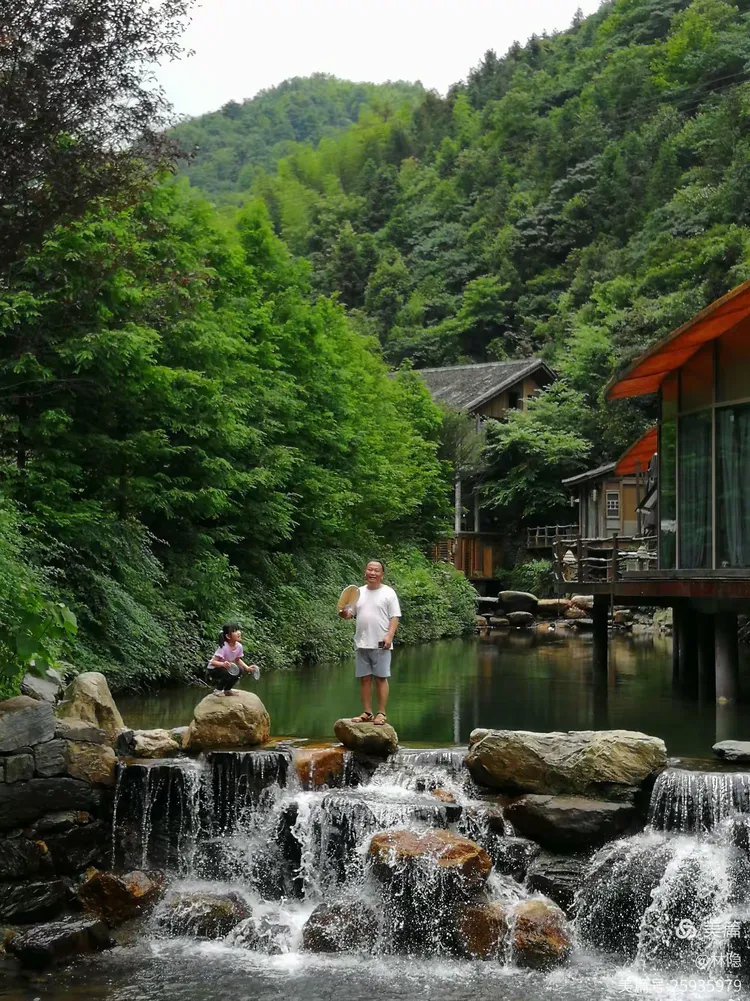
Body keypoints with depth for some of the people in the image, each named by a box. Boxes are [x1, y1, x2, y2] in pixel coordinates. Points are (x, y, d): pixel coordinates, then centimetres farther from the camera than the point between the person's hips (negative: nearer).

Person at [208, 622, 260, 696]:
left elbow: (237, 660, 7)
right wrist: (223, 664, -52)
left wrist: (247, 668, -7)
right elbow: (213, 662, -33)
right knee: (228, 673, -31)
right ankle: (218, 690, -6)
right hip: (213, 669, -7)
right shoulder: (223, 647, -31)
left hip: (225, 668, 7)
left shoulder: (239, 646, -11)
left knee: (239, 670, -14)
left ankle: (227, 690, 8)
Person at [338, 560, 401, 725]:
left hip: (380, 644, -5)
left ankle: (381, 713, 1)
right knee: (364, 678, 7)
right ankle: (367, 713, 12)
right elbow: (350, 614, 15)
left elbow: (395, 617, -4)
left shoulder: (388, 593, 0)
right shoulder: (358, 593, 13)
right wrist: (343, 613, -9)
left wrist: (389, 636, -17)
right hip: (362, 644, 5)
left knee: (381, 678, -3)